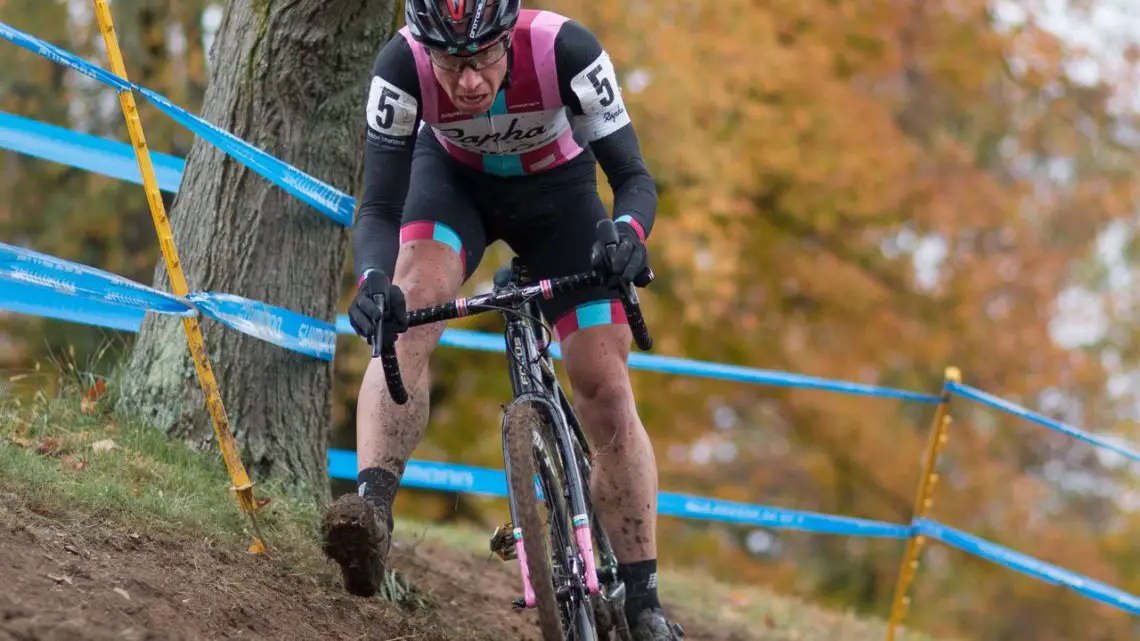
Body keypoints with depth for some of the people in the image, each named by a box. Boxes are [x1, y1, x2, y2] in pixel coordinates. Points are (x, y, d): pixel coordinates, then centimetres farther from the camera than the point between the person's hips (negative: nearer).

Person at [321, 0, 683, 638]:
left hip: (557, 186, 0)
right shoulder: (403, 66, -34)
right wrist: (373, 282, -51)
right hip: (455, 179, 0)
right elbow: (380, 208, -31)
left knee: (606, 391, -6)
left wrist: (627, 233, -53)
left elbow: (634, 177, -31)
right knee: (409, 311, -32)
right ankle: (373, 510, -43)